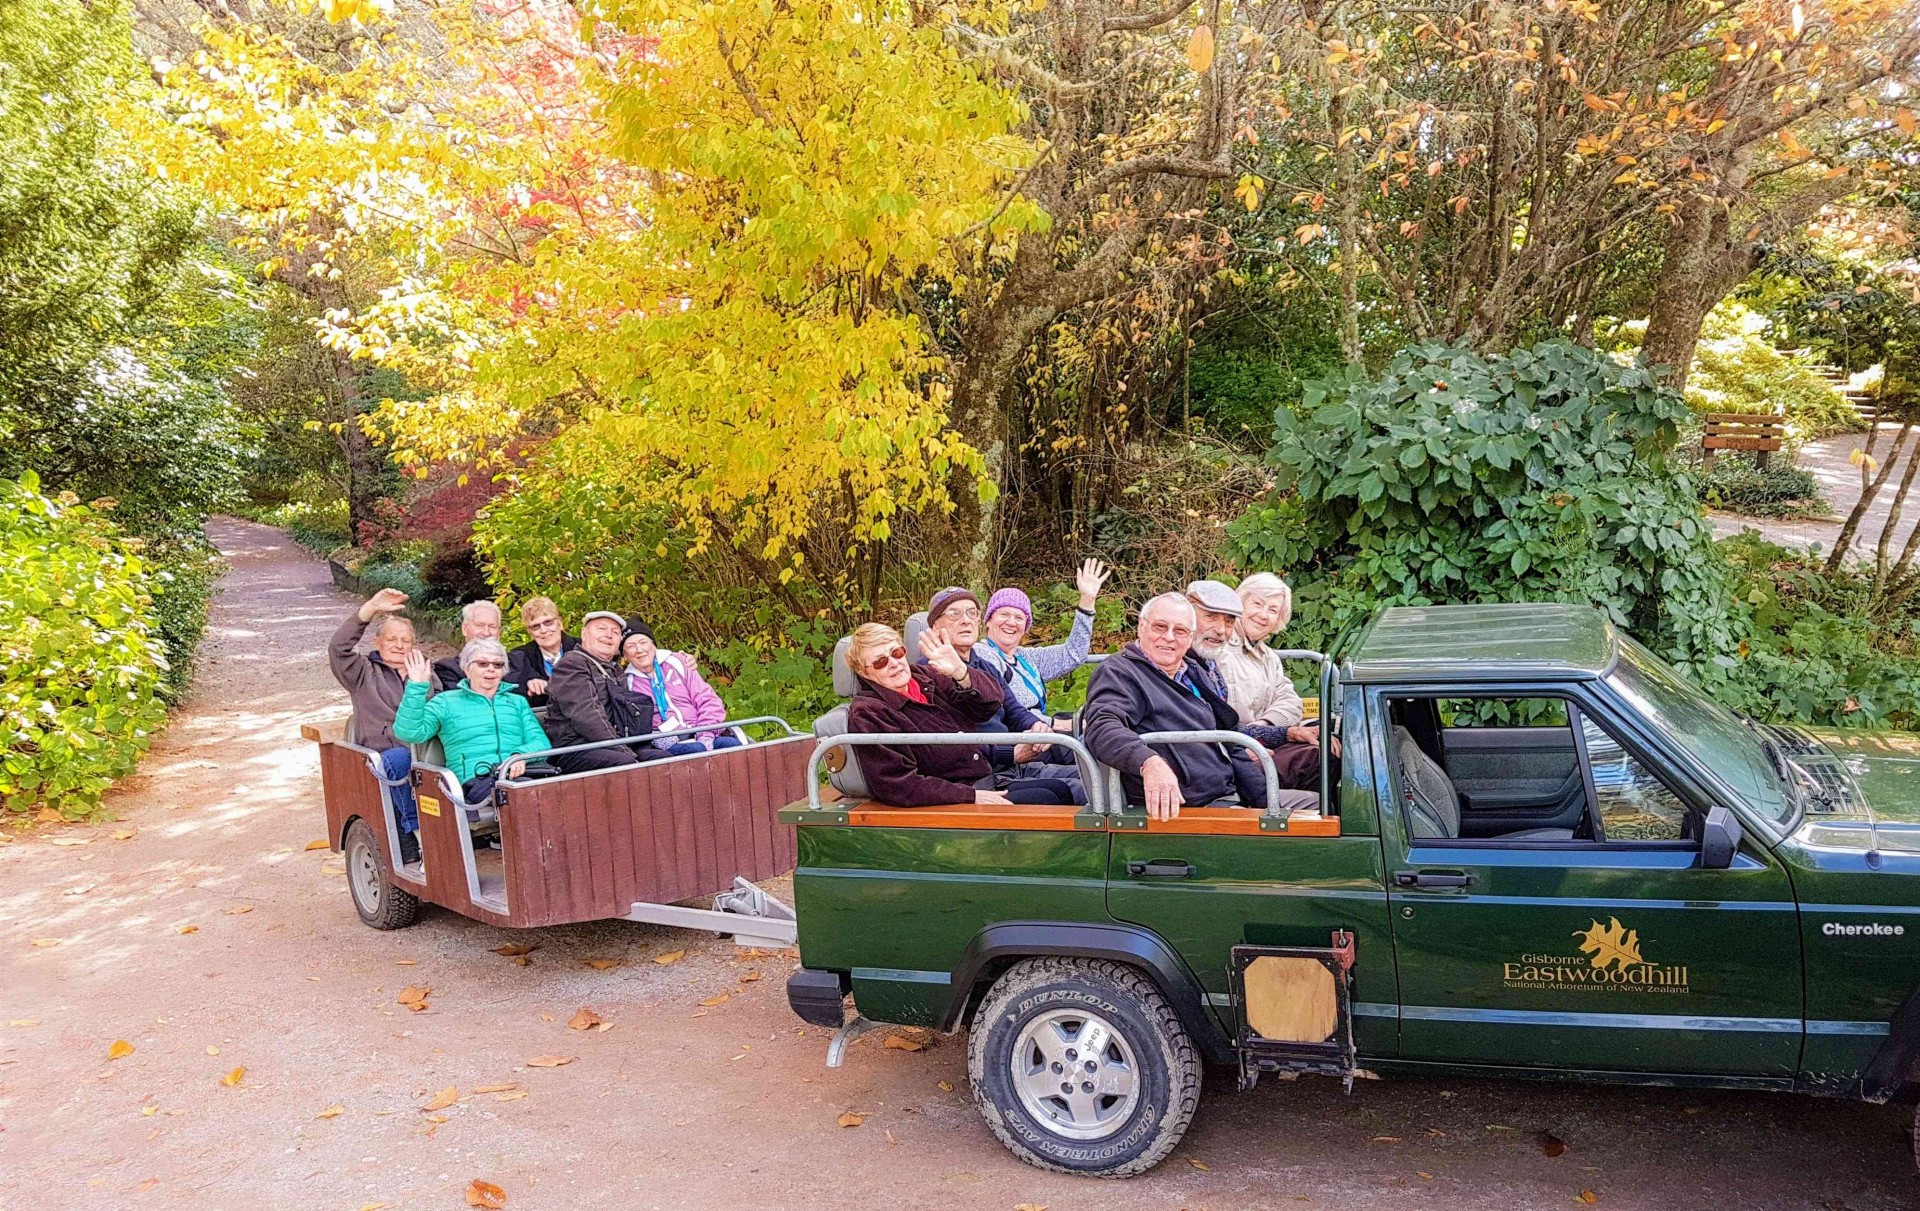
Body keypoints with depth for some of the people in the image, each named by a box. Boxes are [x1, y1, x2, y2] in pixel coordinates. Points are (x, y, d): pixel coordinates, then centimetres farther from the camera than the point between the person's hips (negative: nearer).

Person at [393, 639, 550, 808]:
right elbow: (409, 732, 5)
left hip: (518, 773, 3)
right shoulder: (446, 702, 20)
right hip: (477, 780, -3)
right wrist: (416, 687, -2)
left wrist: (521, 755, -8)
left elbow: (541, 742, 15)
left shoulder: (517, 702, 28)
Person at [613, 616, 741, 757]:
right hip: (670, 745, -2)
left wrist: (706, 735, -6)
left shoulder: (676, 662, 15)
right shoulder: (627, 684, 11)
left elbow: (707, 700, 9)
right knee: (697, 750, -34)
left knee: (731, 743, -29)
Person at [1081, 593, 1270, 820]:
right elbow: (1103, 727, -26)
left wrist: (1267, 801, 16)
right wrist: (1149, 761, -44)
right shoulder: (1118, 673, -6)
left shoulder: (1198, 674, 19)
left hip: (1229, 797, 8)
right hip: (1170, 810, -8)